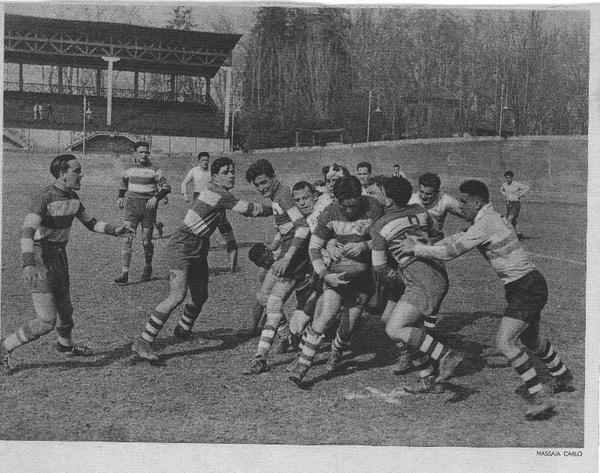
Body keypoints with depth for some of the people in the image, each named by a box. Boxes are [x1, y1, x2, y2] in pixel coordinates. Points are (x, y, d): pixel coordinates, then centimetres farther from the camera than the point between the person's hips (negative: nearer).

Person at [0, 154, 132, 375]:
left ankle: (65, 344, 50)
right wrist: (28, 264, -45)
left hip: (59, 257, 8)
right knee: (46, 321, -12)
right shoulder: (44, 197, -22)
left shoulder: (72, 197, 4)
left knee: (64, 308, 23)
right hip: (39, 260, -8)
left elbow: (89, 222, 18)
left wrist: (113, 230, 3)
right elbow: (27, 231, -31)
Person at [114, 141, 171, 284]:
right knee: (127, 238, -11)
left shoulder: (154, 170, -2)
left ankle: (148, 269, 29)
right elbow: (123, 182, 28)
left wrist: (156, 197, -18)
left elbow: (166, 187, -3)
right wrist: (121, 196, 12)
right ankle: (124, 273, -13)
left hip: (148, 207, -2)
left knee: (146, 241, 4)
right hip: (132, 207, 2)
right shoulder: (129, 170, 8)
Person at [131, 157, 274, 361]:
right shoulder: (218, 194, -19)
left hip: (199, 250, 10)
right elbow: (249, 209, -18)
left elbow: (222, 220, 28)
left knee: (200, 297, 16)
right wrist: (275, 209, -6)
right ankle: (143, 342, -18)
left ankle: (183, 330, 44)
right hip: (182, 247, -10)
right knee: (177, 296, -21)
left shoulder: (220, 193, 10)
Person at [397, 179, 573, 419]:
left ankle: (542, 396, -14)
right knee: (530, 339, 26)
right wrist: (422, 247, 9)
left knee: (505, 342, -18)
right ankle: (563, 377, 48)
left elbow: (452, 251, -21)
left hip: (526, 288, -10)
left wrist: (416, 249, -12)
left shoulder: (486, 224, -20)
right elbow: (459, 238, 19)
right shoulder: (490, 218, 11)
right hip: (529, 285, 10)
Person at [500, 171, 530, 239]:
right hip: (508, 203, 7)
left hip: (516, 203, -7)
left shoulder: (516, 184, -15)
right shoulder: (504, 184, 2)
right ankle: (519, 234, 21)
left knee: (509, 220, -16)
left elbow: (527, 188, -15)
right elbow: (501, 190, 25)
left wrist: (519, 196, -14)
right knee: (513, 221, 11)